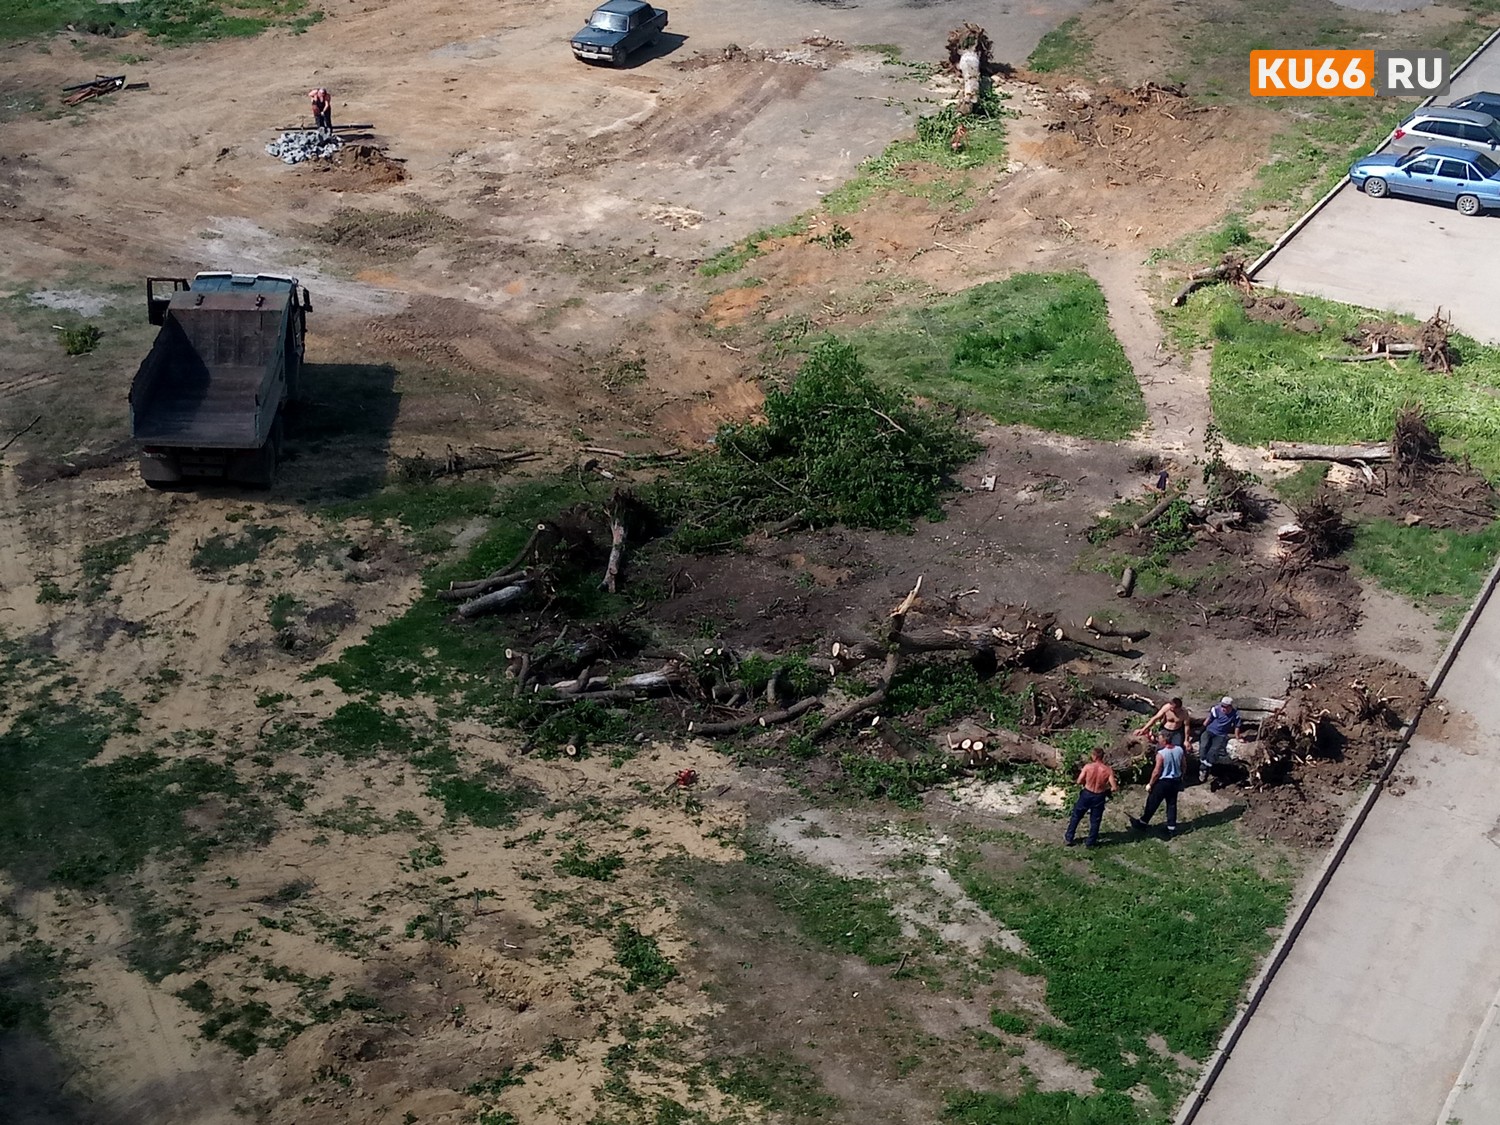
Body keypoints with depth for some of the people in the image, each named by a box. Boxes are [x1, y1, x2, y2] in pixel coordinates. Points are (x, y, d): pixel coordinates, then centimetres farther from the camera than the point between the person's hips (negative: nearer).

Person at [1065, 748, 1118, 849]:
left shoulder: (1088, 766, -18)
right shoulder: (1108, 770, -16)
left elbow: (1079, 781, -11)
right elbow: (1115, 788, -18)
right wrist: (1108, 789, 5)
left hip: (1087, 794, 0)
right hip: (1099, 797, 0)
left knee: (1076, 816, 20)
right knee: (1095, 821, 17)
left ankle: (1069, 838, 29)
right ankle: (1090, 842, 27)